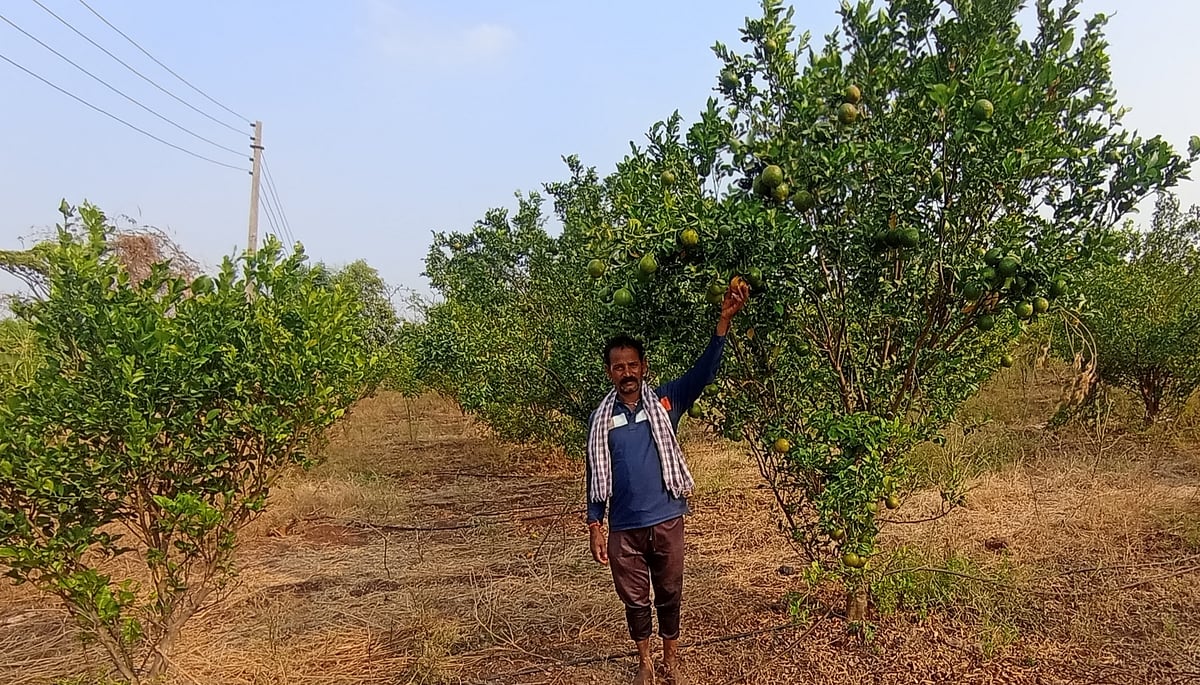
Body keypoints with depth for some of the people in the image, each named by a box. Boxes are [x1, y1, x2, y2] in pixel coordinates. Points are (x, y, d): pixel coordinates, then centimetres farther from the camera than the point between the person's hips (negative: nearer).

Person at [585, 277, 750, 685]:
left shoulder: (666, 402, -5)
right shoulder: (601, 419, -1)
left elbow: (704, 372, -16)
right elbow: (596, 477, 4)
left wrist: (724, 319, -27)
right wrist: (594, 527, 1)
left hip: (666, 521, -1)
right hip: (624, 528, 1)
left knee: (669, 594, 15)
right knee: (635, 599, 15)